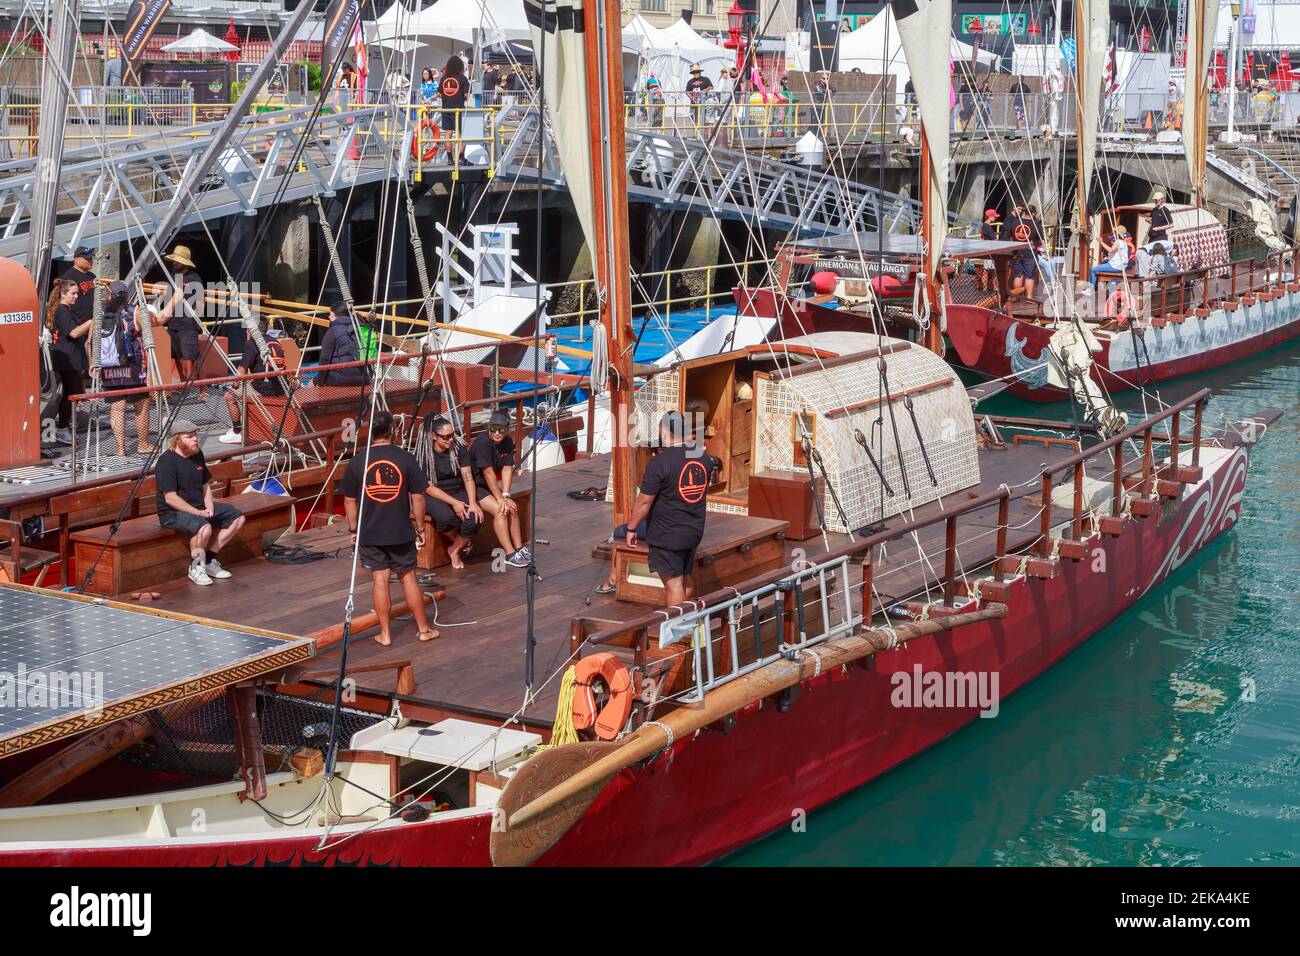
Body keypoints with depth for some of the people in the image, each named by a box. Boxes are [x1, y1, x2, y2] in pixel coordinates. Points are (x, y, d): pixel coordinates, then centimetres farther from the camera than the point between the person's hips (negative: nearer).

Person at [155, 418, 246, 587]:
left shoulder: (197, 454, 9)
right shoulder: (167, 461, -17)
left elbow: (205, 485, 19)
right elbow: (170, 498, -22)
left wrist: (209, 506, 0)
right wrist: (198, 513, -21)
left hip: (199, 507, 9)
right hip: (173, 512, -9)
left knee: (237, 517, 2)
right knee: (204, 527, -37)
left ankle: (209, 559, 4)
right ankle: (196, 567, -11)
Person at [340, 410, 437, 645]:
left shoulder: (357, 461, -6)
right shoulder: (406, 459, -8)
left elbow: (349, 500, 0)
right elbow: (418, 498, -5)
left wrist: (354, 530, 11)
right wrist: (420, 528, 6)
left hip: (370, 533, 0)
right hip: (401, 532, 0)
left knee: (379, 579, 6)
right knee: (408, 578, 11)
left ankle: (385, 633, 12)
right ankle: (424, 629, 18)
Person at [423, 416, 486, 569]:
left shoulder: (458, 448, -3)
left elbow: (468, 477, -7)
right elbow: (429, 488, -15)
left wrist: (473, 503, -21)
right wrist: (454, 503, -24)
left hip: (458, 492, 3)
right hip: (434, 496, -3)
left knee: (474, 519, -26)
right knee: (446, 516, -36)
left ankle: (455, 550, 1)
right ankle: (461, 542, -1)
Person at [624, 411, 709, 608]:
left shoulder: (660, 462, -19)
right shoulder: (702, 456, 2)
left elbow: (644, 501, -15)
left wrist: (631, 528, -6)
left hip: (667, 535, -7)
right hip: (695, 531, 7)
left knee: (673, 583, 0)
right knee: (685, 579, 19)